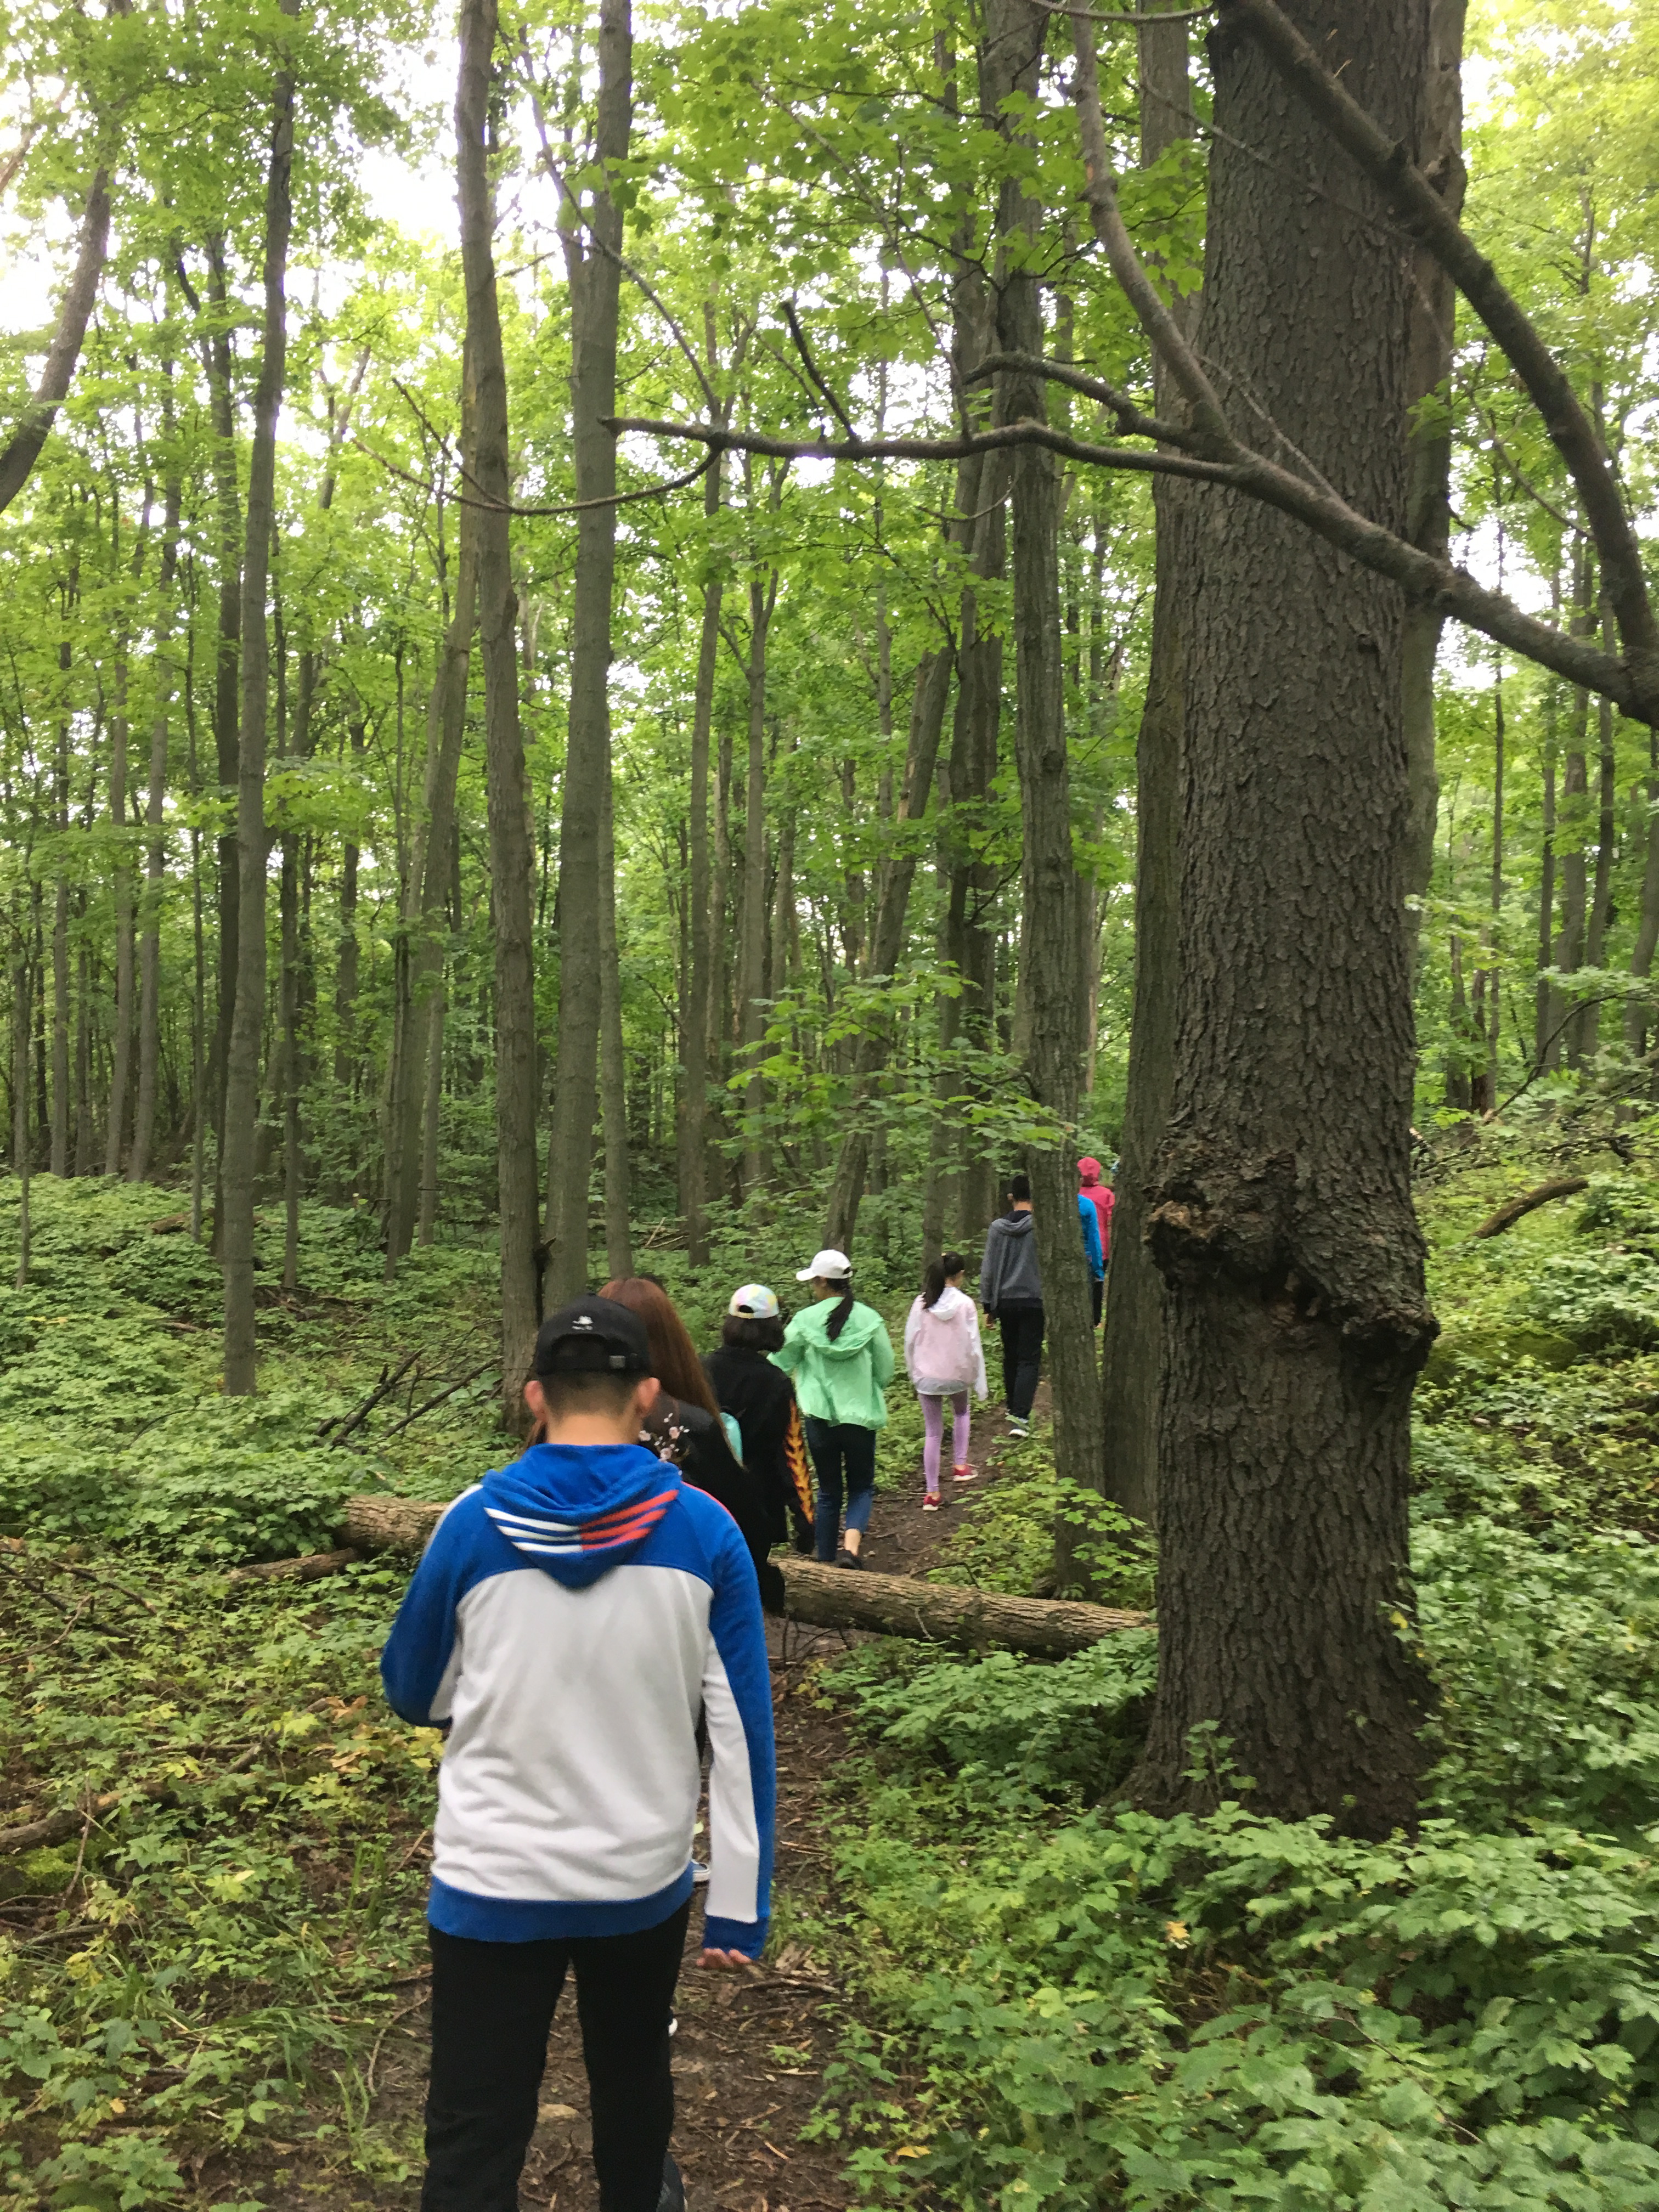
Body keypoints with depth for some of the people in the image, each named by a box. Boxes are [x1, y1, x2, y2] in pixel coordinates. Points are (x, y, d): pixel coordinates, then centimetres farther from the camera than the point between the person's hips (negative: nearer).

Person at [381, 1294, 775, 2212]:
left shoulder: (473, 1524, -13)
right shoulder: (704, 1533, -12)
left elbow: (414, 1696, 2)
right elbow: (742, 1733, -9)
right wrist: (739, 1903, -2)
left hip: (494, 1884, -1)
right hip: (644, 1883, 2)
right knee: (632, 2076, 27)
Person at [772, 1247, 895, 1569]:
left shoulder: (805, 1320, -8)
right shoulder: (870, 1319, -5)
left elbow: (779, 1365, 1)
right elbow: (886, 1372, 2)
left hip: (820, 1416, 0)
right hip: (860, 1417, 0)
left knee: (829, 1491, 16)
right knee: (861, 1487, 14)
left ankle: (826, 1561, 21)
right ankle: (850, 1546, -10)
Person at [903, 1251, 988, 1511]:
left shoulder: (922, 1304, -7)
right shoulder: (964, 1304, -12)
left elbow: (910, 1341, 0)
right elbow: (973, 1345, -9)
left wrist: (914, 1373, 14)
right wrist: (978, 1381, 1)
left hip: (927, 1376, 1)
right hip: (956, 1375, -1)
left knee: (933, 1433, 9)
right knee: (960, 1413, 32)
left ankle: (932, 1492, 8)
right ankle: (960, 1465, 28)